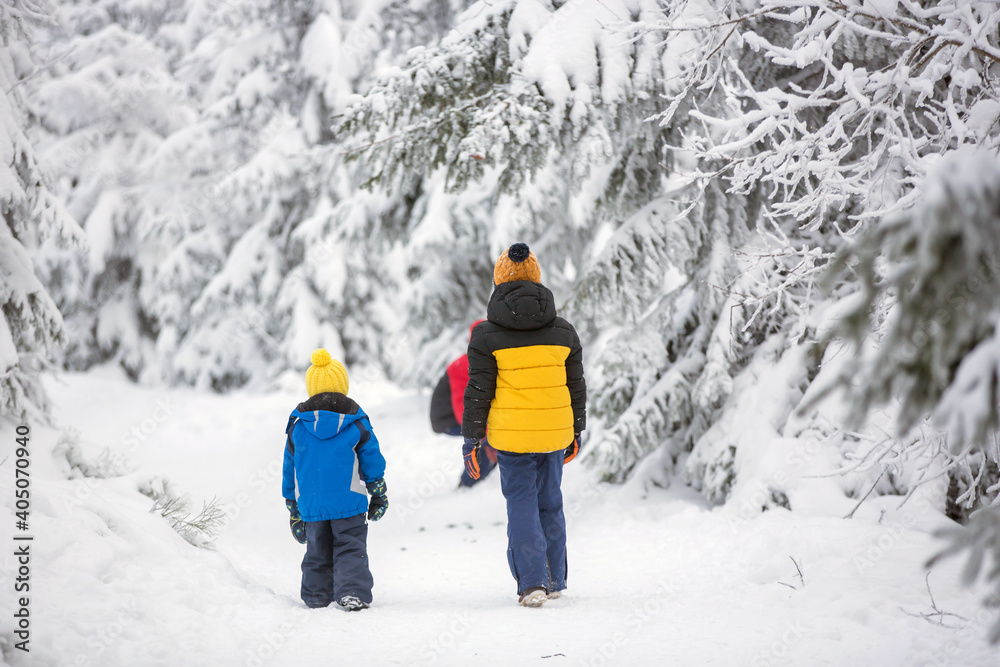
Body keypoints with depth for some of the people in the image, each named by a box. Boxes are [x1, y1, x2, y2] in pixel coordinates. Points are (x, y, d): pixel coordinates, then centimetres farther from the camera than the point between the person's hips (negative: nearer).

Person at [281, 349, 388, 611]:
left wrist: (293, 506, 18)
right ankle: (353, 593, -16)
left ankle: (316, 596, 16)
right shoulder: (356, 423, -1)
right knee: (351, 549, -1)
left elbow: (289, 469, 10)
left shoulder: (297, 425, 4)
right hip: (349, 502, -2)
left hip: (310, 505, 2)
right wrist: (378, 495, 14)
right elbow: (372, 461, 3)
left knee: (317, 552, 14)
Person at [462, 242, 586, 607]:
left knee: (521, 505, 4)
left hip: (511, 437, -3)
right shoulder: (563, 331, 3)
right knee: (550, 504, 16)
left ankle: (532, 582, -6)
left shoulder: (486, 335, -7)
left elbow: (478, 392, -6)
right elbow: (576, 385, 10)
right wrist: (576, 431, 21)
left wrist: (471, 439, 1)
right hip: (555, 434, 3)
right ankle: (554, 580, 24)